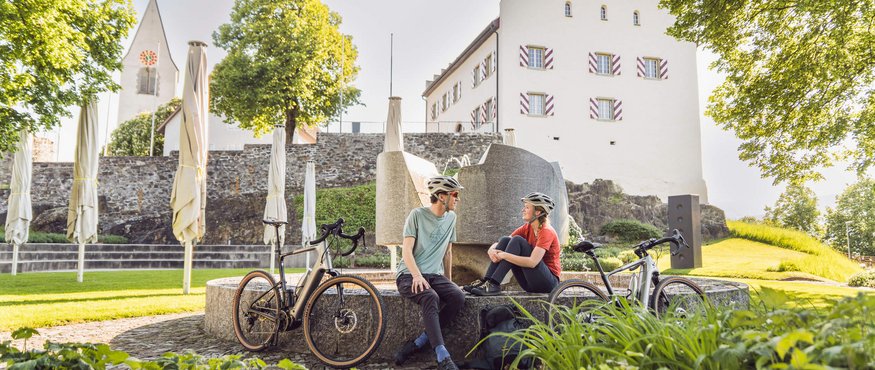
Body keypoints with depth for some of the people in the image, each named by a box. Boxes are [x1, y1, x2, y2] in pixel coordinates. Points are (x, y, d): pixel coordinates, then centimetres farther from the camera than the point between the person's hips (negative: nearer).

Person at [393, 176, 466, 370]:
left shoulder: (451, 217, 13)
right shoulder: (417, 215, -3)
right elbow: (407, 250, -10)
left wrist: (449, 281, 20)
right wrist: (417, 275, -25)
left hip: (435, 275, 5)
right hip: (409, 275, -5)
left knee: (458, 297, -25)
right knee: (431, 298, -36)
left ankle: (416, 344, -20)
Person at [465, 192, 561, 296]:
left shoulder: (547, 231, -16)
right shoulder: (527, 228, 7)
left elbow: (532, 262, -29)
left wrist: (503, 255, -29)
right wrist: (491, 250, -22)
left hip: (548, 282, -7)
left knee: (517, 241, -23)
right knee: (505, 240, -8)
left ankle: (494, 284, -27)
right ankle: (486, 281, -15)